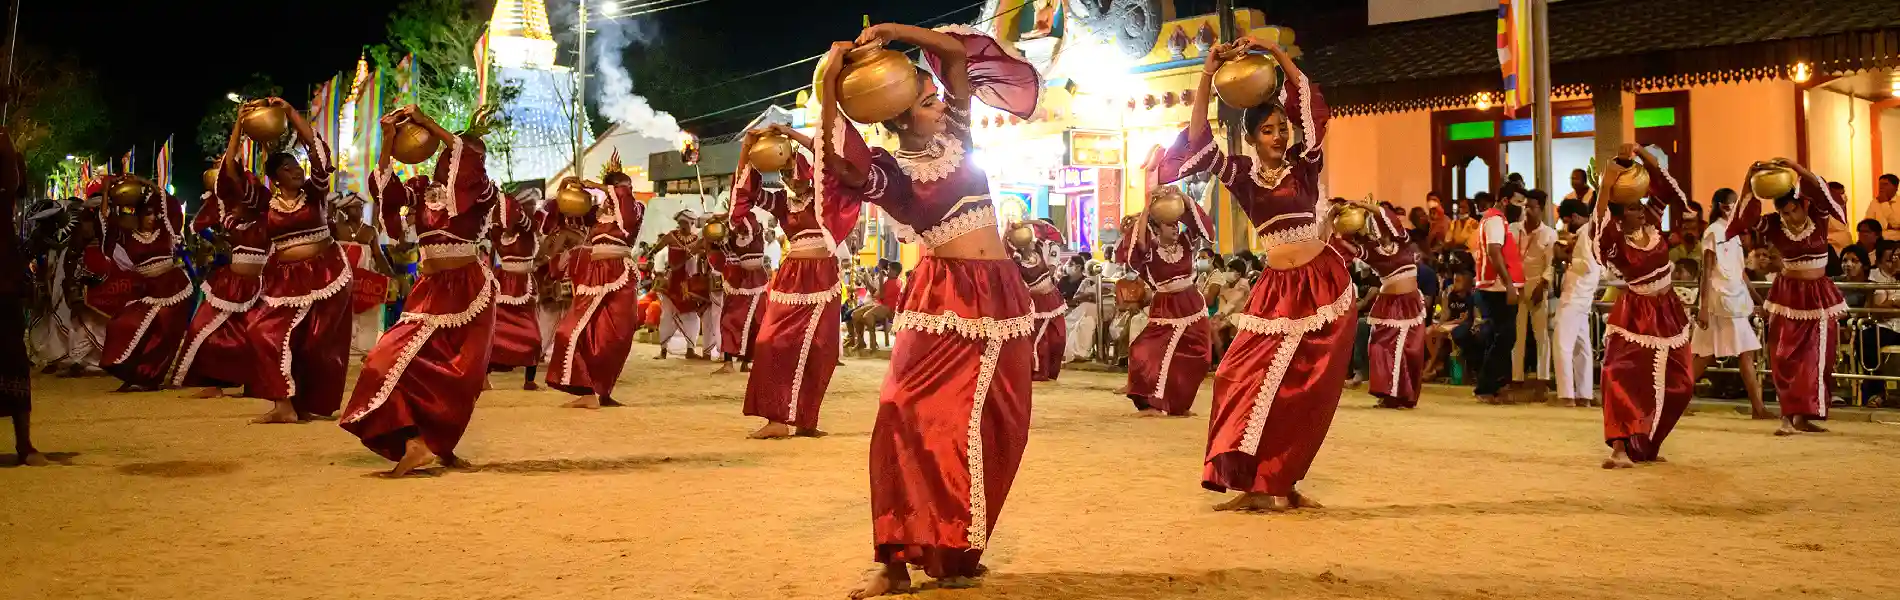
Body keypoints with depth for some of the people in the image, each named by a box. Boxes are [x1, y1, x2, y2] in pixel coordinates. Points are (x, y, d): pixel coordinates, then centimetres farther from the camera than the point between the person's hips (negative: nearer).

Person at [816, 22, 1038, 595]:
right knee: (911, 415, -17)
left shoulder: (955, 137, 9)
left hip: (1000, 295, 4)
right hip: (944, 299, -4)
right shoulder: (890, 170, -3)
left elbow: (958, 52, 7)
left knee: (987, 427, 2)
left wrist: (892, 31, -2)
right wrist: (828, 86, -27)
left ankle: (955, 550, 15)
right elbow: (839, 159, -25)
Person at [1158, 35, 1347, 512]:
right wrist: (1207, 79, -15)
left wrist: (1276, 53, -14)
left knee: (1302, 387, -2)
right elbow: (1197, 142, -7)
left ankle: (1274, 482, 7)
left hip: (1321, 284, -2)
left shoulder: (1304, 163, 0)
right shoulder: (1242, 174, 4)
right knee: (1247, 377, -6)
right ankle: (1267, 484, 2)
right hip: (1277, 289, 2)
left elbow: (1312, 107, -10)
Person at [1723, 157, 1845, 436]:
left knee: (1815, 356, 1)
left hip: (1818, 295, 0)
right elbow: (1746, 215, -21)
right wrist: (1750, 179, -33)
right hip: (1787, 294, 0)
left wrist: (1796, 168, -38)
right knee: (1785, 356, -3)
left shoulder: (1819, 217, -9)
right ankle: (1790, 415, 1)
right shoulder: (1773, 225, -7)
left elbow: (1821, 190, -27)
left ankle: (1801, 414, 8)